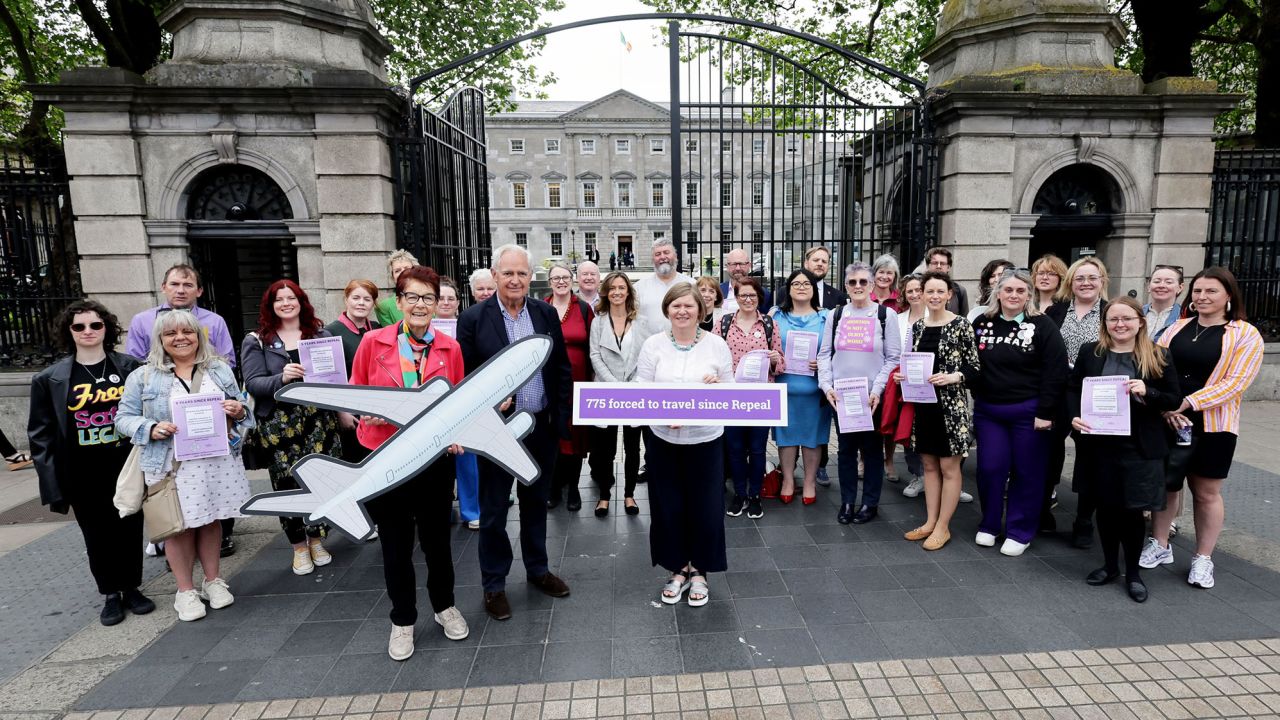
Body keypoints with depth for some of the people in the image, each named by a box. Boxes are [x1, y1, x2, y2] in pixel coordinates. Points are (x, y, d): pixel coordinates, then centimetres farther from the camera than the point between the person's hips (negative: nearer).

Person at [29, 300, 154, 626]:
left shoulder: (130, 367, -2)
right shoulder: (49, 379, -1)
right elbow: (40, 433, 1)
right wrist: (51, 478, -6)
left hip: (126, 467, 0)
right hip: (83, 477, 0)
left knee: (130, 530, 10)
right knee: (97, 535, 10)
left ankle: (132, 587, 27)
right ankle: (111, 595, 26)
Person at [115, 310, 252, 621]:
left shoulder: (220, 370, 9)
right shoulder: (143, 377, 1)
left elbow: (240, 410, 15)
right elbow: (124, 418, 3)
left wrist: (238, 412, -8)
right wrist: (151, 429, -16)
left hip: (217, 461, 2)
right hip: (171, 465, -2)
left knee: (211, 521, 12)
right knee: (179, 526, 4)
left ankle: (213, 581, 28)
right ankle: (185, 591, 21)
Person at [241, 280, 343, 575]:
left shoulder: (321, 335, 11)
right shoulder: (256, 341, 4)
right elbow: (253, 384, -5)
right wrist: (282, 378, -23)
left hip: (319, 420, 2)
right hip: (279, 424, -1)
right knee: (288, 485, -1)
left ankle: (316, 539, 21)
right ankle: (299, 546, 17)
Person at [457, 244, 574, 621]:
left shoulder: (546, 314, 2)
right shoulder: (473, 318, -8)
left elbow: (563, 368, 5)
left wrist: (562, 416, 1)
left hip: (542, 427, 3)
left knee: (536, 502, 19)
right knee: (493, 510, 10)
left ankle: (537, 569, 37)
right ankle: (494, 584, 27)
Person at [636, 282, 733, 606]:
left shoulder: (716, 344, -1)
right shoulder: (653, 344, -2)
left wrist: (718, 387, -18)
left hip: (705, 439, 0)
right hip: (663, 438, 1)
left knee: (706, 507, 5)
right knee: (668, 507, 9)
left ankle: (699, 571, 27)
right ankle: (678, 570, 29)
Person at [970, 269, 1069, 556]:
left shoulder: (1042, 326, -6)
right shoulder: (981, 324, 4)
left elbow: (1056, 372, -9)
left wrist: (1046, 412, -12)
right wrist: (974, 401, 5)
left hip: (1028, 411, -3)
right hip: (988, 410, 3)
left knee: (1026, 472, 7)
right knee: (989, 468, 5)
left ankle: (1019, 531, 21)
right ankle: (989, 525, 24)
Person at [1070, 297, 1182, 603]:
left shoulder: (1158, 356, -1)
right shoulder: (1090, 352, 2)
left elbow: (1175, 399, 1)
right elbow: (1073, 388, 7)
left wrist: (1147, 392, -19)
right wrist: (1074, 416, -11)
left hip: (1139, 447, -2)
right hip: (1098, 443, 2)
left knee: (1132, 509, 3)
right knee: (1106, 505, 12)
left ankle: (1133, 571, 24)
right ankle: (1110, 564, 30)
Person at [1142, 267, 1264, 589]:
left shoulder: (1246, 335, -3)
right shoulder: (1177, 328, 7)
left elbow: (1236, 382, -12)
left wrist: (1189, 403, -21)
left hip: (1212, 426, -3)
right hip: (1166, 422, 3)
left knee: (1206, 492, 8)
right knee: (1162, 485, 11)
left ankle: (1203, 558, 23)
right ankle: (1160, 546, 27)